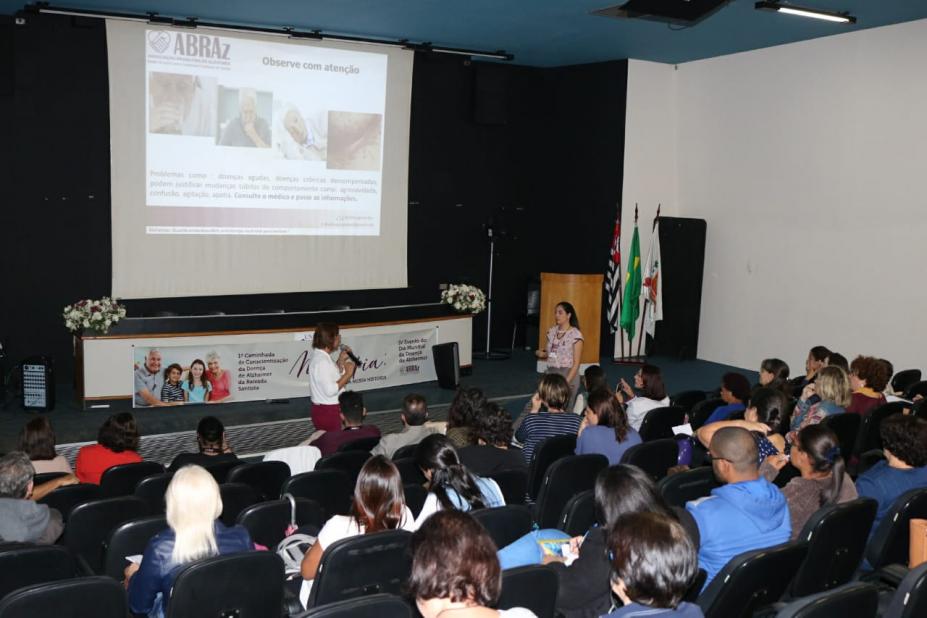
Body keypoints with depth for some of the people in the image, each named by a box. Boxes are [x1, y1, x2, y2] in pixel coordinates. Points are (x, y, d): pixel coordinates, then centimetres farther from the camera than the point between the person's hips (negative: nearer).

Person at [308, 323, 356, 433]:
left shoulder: (319, 356, 8)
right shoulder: (321, 361, -22)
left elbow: (333, 377, 16)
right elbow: (330, 390, -25)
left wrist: (341, 361, 5)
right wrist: (348, 374, -18)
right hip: (328, 412, -10)